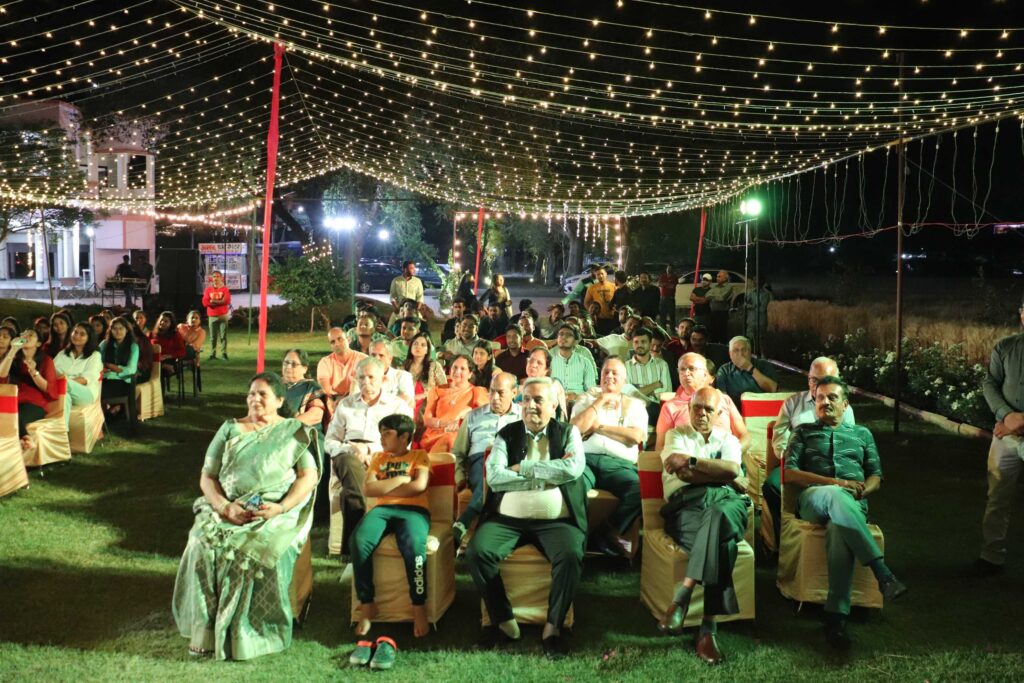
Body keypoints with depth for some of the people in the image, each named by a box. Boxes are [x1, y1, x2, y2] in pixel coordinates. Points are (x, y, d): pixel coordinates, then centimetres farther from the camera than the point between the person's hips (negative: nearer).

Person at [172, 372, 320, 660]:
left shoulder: (295, 431, 10)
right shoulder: (230, 429, 17)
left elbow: (309, 476, 1)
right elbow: (207, 477, 11)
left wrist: (280, 507, -15)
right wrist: (224, 506, -9)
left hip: (277, 512, -3)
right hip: (228, 509, 3)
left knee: (264, 550, -33)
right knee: (204, 543, -28)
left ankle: (248, 634, -20)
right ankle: (206, 631, -19)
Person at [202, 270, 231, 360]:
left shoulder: (225, 289, 5)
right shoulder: (208, 290, 8)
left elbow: (227, 301, -11)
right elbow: (205, 302, -3)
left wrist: (213, 301, -10)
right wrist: (220, 302, -10)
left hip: (223, 316, -1)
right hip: (212, 316, 1)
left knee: (223, 335, -4)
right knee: (213, 336, 0)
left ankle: (224, 353, -1)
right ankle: (212, 354, 2)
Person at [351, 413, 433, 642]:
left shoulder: (419, 455, 14)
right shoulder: (378, 457, 24)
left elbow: (419, 485, -5)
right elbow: (367, 489, 8)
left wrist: (383, 488, 1)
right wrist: (400, 479, 1)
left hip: (413, 509, -3)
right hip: (383, 509, 3)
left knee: (414, 546, -38)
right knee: (359, 541, -31)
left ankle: (419, 608, -24)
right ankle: (367, 605, -20)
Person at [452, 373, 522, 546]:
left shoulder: (525, 415, 21)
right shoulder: (474, 416, 24)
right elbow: (457, 452, 24)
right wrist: (460, 477, 7)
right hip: (480, 461, 1)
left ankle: (462, 524, -41)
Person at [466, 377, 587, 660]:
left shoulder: (568, 433, 10)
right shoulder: (506, 434, 11)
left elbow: (573, 469, -11)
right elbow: (494, 477, -5)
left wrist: (523, 468, -8)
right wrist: (549, 474, -7)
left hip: (555, 520, -1)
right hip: (507, 519, 1)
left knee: (571, 555, -31)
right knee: (476, 552, -24)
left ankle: (553, 627, -14)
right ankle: (504, 621, -7)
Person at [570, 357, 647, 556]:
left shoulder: (635, 405, 20)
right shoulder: (586, 399, 23)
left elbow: (636, 436, 0)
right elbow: (576, 428, 2)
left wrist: (599, 427, 2)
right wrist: (601, 400, 7)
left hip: (620, 464, 1)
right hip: (585, 459, -1)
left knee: (639, 490, -34)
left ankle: (613, 532, -14)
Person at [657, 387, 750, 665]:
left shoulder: (728, 440, 26)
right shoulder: (676, 435, 20)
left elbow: (732, 470, 0)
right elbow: (684, 475, -1)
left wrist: (691, 461, -5)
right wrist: (718, 473, 3)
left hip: (724, 502, 2)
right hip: (686, 505, -2)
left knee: (717, 516, -39)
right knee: (721, 541, -36)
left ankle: (682, 595, -40)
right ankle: (709, 628, -37)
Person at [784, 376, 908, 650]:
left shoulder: (862, 434, 30)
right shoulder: (803, 432, 24)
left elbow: (875, 477, 22)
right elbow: (789, 473, 8)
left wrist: (861, 490, -3)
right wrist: (833, 482, -6)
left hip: (852, 503, 1)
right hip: (813, 500, -1)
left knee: (838, 527, -40)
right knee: (835, 496, -42)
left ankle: (836, 616, -44)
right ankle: (882, 573, -47)